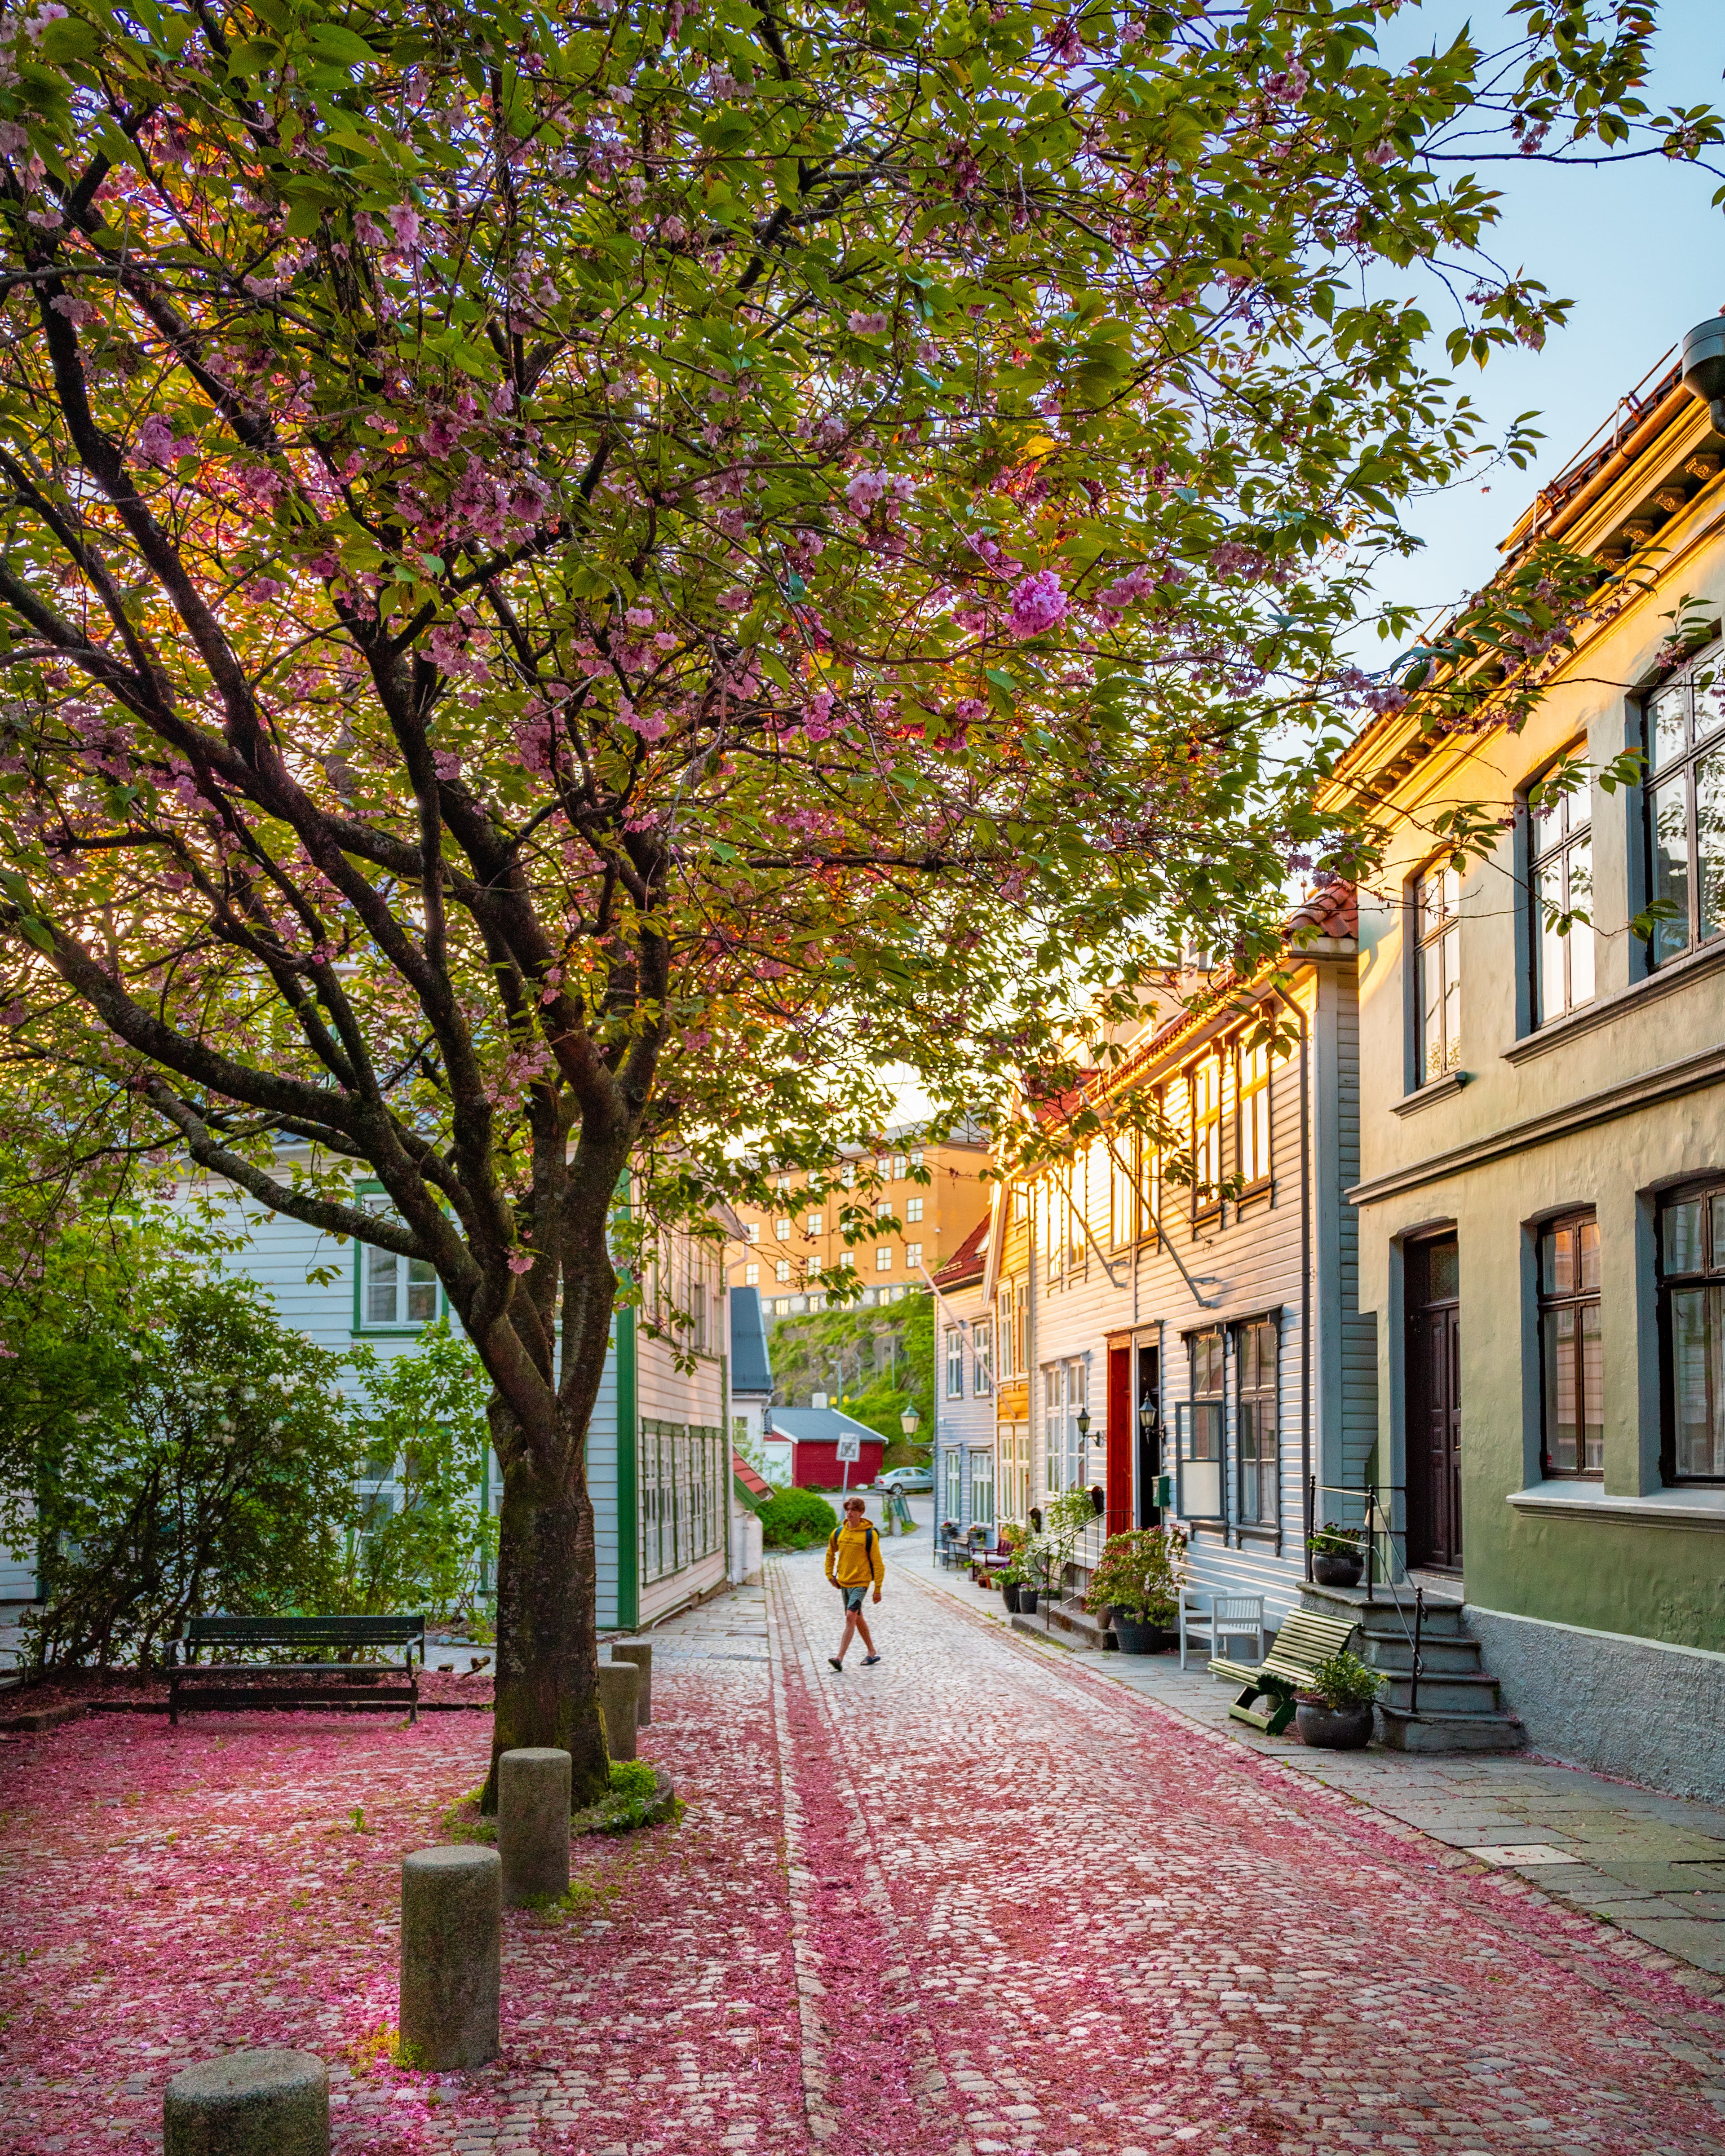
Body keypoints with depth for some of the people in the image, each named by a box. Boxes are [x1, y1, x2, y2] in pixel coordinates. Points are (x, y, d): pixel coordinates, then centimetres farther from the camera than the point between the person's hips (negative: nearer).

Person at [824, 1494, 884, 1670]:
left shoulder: (870, 1535, -10)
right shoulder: (838, 1533, 4)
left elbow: (877, 1563, -7)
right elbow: (830, 1554, 21)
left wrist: (878, 1589, -8)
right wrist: (831, 1576, 12)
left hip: (860, 1582, -6)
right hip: (843, 1582, 6)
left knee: (851, 1617, -17)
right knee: (858, 1619, 15)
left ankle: (840, 1658, -22)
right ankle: (872, 1653, 30)